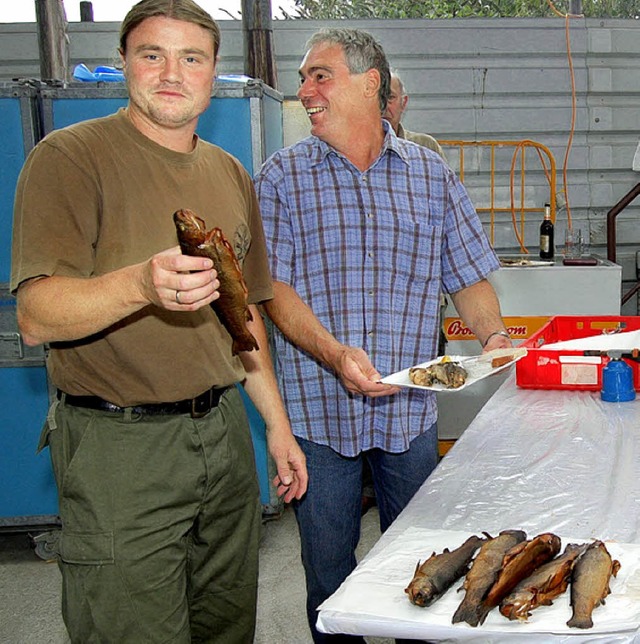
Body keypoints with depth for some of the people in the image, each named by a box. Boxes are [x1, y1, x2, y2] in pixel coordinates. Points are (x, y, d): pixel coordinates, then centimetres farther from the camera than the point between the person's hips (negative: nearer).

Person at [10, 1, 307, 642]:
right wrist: (142, 285, -36)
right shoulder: (71, 156, -9)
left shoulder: (230, 175, 12)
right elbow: (36, 318, -19)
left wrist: (277, 423, 18)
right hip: (119, 446, -6)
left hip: (224, 431, 6)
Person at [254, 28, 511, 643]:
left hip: (411, 404, 2)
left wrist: (494, 335, -10)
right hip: (318, 408, -1)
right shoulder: (282, 177, 0)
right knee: (327, 568, 11)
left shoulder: (430, 173, 7)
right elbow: (272, 285, -9)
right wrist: (333, 353, -23)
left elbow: (467, 274, 9)